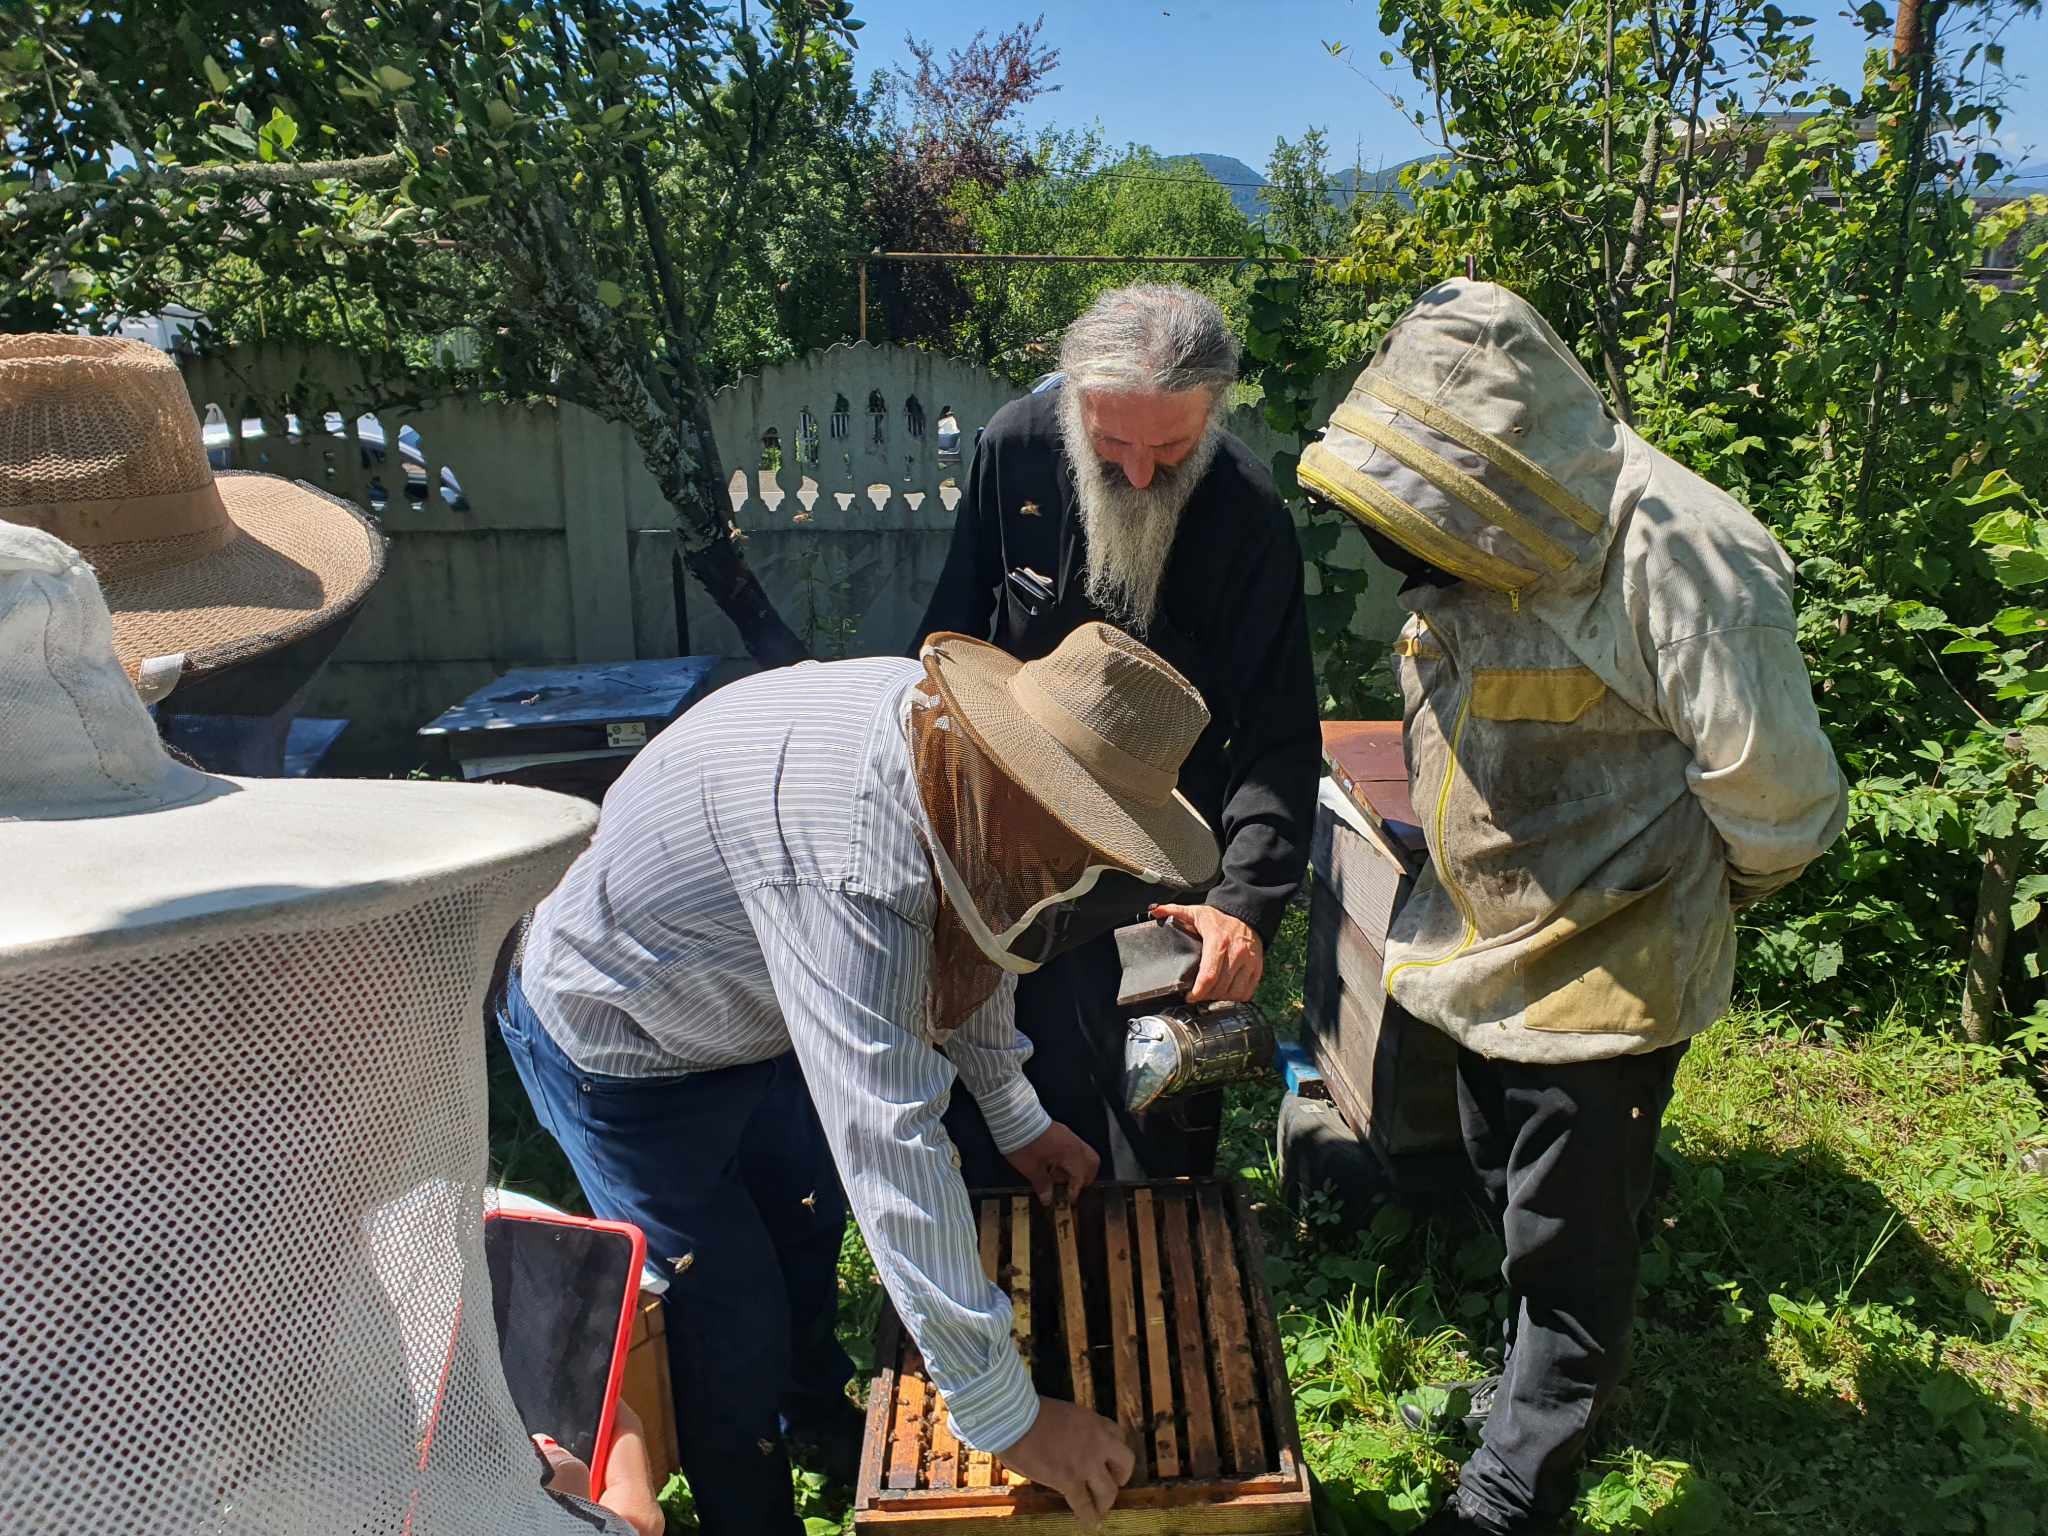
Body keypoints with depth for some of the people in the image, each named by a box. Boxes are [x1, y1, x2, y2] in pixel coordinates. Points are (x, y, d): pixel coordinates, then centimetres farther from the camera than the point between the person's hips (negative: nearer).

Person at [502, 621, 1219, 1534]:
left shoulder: (942, 732, -18)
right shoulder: (850, 850, -45)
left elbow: (963, 943, 0)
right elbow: (889, 1140, -45)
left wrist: (1016, 1115, 6)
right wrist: (1004, 1416, -38)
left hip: (743, 1006, 9)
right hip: (618, 1046, -8)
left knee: (808, 1214, 27)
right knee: (732, 1324, 1)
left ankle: (809, 1399, 55)